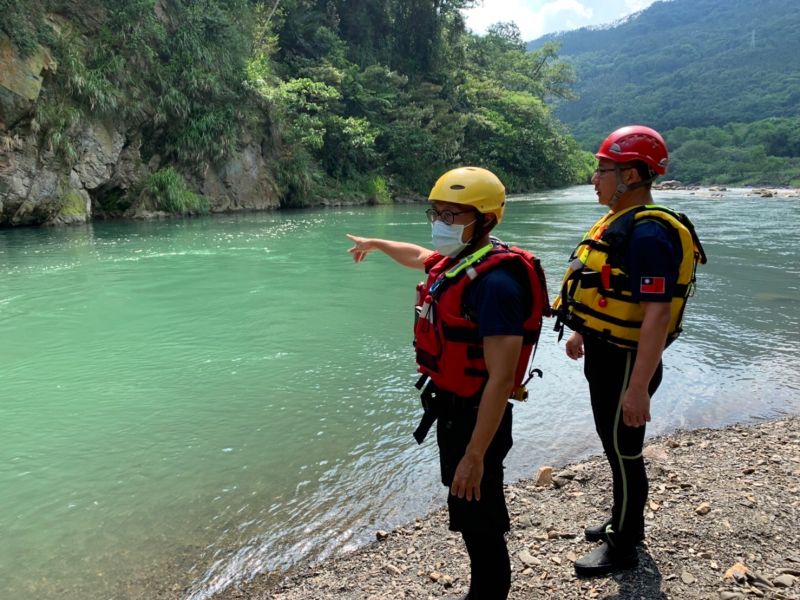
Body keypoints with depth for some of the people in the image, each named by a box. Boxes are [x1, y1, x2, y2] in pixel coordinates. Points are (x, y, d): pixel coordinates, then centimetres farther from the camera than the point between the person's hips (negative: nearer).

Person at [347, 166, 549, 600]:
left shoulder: (495, 282, -27)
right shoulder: (454, 261, 1)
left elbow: (501, 378, -29)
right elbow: (416, 256, 26)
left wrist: (475, 455, -28)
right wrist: (375, 243, 42)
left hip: (476, 417, -10)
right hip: (452, 409, 10)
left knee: (477, 515, 7)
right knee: (474, 510, 25)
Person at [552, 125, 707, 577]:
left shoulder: (648, 234, -24)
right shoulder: (619, 222, 8)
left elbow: (656, 315, -29)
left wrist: (638, 387, -30)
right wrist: (582, 334, 27)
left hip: (626, 362, -10)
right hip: (605, 354, 10)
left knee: (625, 451, 6)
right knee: (616, 446, 22)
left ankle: (622, 547, 25)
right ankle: (626, 523, 41)